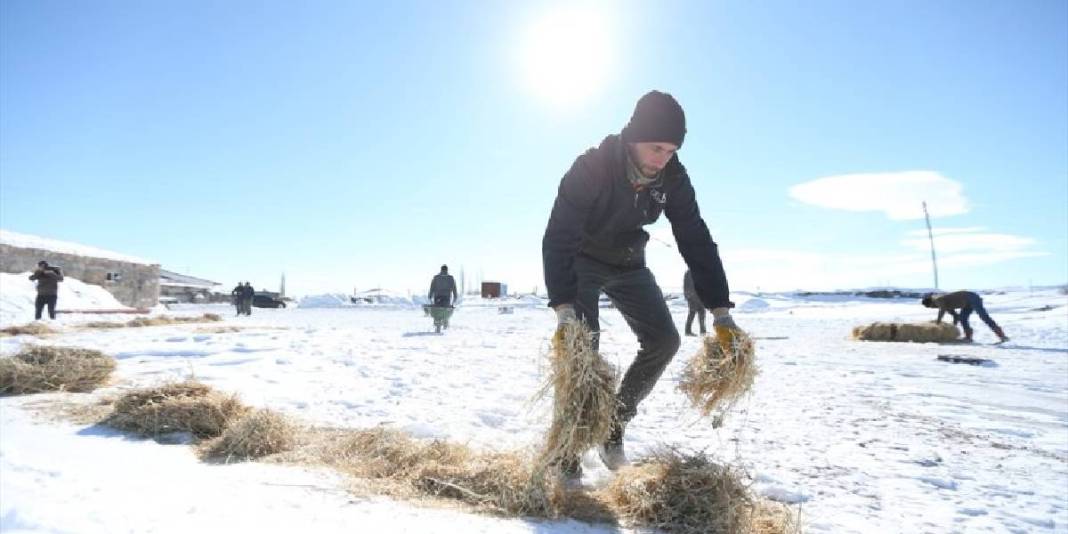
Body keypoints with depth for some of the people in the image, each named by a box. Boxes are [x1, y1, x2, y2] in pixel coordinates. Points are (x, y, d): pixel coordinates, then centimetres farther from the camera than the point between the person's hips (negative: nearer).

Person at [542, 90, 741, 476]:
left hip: (628, 264, 5)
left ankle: (614, 422, 11)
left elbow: (697, 241, -16)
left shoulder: (673, 177, -17)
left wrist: (720, 312, -23)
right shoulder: (591, 168, -31)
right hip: (582, 261, -5)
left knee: (663, 339, -6)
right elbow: (558, 238, -36)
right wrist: (564, 309, -48)